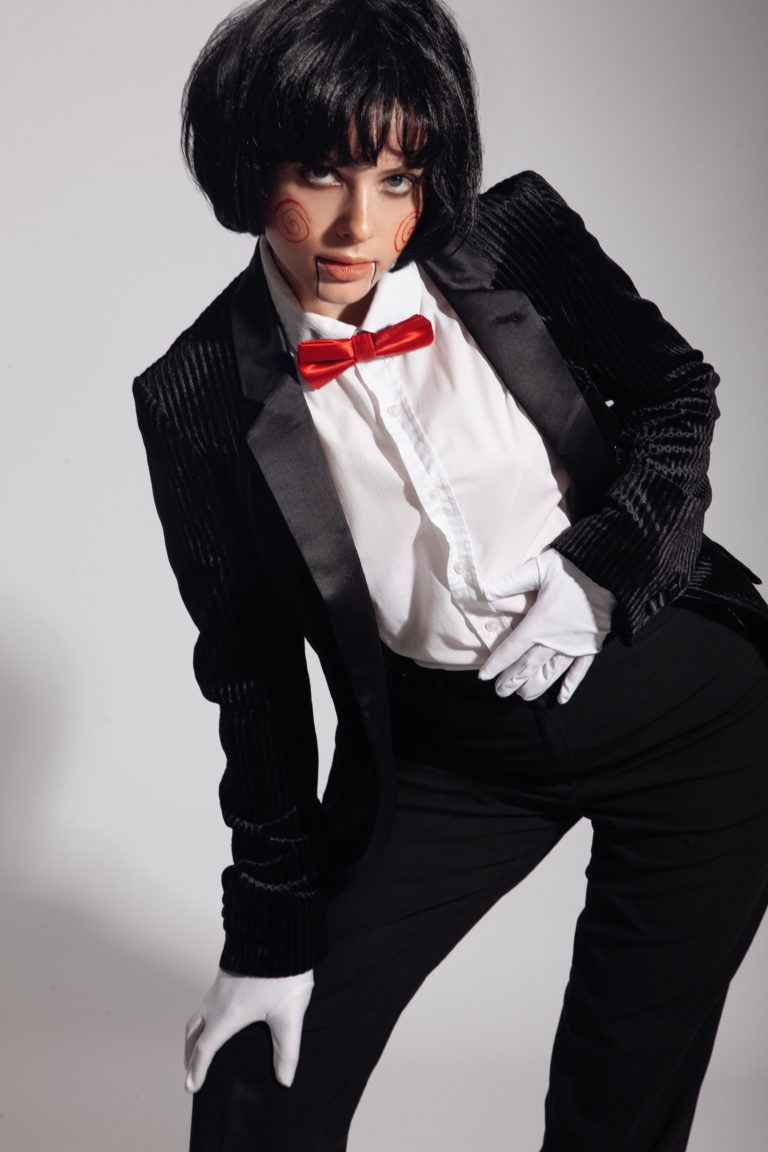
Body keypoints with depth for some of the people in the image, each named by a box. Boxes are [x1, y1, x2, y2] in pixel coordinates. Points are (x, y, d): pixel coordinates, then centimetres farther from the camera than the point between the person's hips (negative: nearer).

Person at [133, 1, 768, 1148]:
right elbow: (252, 666, -3)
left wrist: (604, 564, -13)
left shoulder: (520, 239, -9)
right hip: (447, 748, 1)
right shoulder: (200, 398, -9)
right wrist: (273, 931, 0)